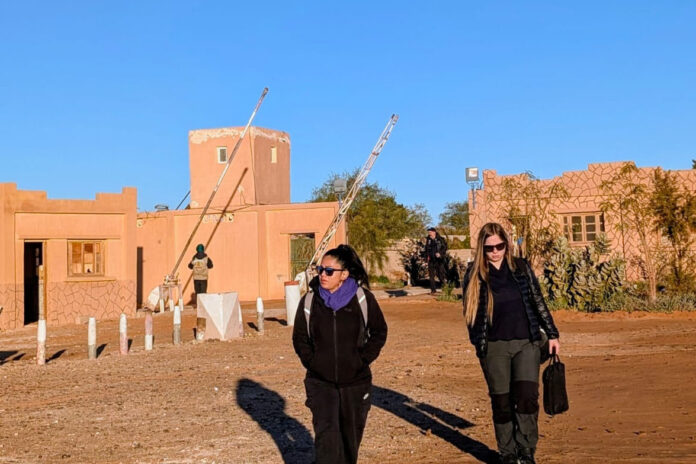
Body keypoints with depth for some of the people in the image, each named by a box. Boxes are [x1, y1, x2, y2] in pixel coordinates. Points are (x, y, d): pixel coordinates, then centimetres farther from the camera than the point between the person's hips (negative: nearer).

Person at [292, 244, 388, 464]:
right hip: (320, 382, 0)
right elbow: (299, 338, 8)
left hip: (355, 380, 0)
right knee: (326, 434, -12)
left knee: (351, 434, 15)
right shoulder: (310, 300, -4)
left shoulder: (363, 298, -7)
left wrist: (362, 360, -5)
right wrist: (312, 362, -4)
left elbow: (379, 332, 4)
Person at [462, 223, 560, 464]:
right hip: (494, 347, -1)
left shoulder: (521, 268, 5)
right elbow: (471, 311, 3)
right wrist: (479, 342, -4)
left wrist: (552, 334, 9)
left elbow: (538, 302, 10)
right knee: (501, 402, 6)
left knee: (527, 397, -9)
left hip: (527, 342, 1)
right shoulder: (474, 274, 1)